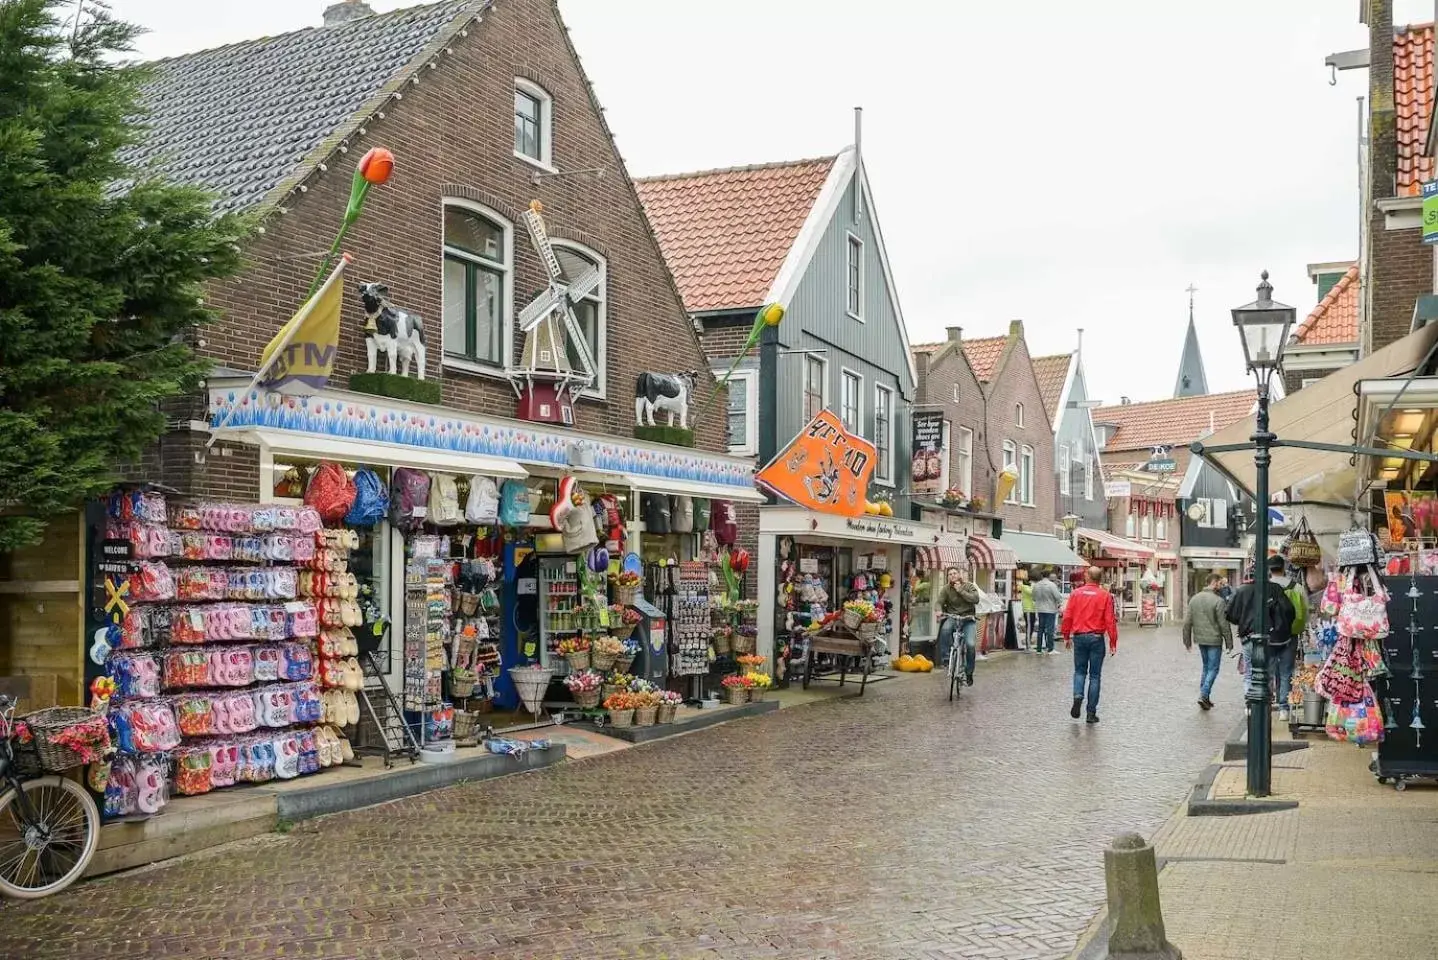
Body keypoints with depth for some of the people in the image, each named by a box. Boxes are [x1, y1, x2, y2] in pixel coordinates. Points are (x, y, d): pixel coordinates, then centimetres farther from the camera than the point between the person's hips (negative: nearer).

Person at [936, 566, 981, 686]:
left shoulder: (969, 586, 1)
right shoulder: (946, 589, 3)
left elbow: (975, 599, -15)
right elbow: (940, 601, -9)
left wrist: (960, 590, -16)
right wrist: (939, 610, -32)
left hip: (968, 619, -1)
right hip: (952, 617, 1)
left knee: (970, 644, -17)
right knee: (945, 629, -35)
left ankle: (969, 672, 1)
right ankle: (945, 657, -23)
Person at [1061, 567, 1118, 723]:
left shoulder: (1076, 593, -1)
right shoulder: (1105, 595, -5)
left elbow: (1067, 616, 0)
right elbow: (1110, 620, -7)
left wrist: (1066, 637, 11)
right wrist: (1113, 641, -2)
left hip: (1079, 637, 1)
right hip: (1097, 638, -1)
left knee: (1080, 671, 16)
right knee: (1095, 675, 6)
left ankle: (1078, 696, -10)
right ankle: (1091, 713, 7)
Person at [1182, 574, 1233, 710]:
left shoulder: (1194, 599, 7)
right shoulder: (1218, 601, -14)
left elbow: (1187, 622, 9)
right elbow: (1224, 624, -14)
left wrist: (1187, 641, 15)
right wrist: (1229, 642, -6)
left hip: (1200, 639, 6)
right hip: (1214, 640, -6)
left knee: (1206, 667, 18)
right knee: (1213, 669, 2)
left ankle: (1204, 696, 17)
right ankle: (1203, 695, -9)